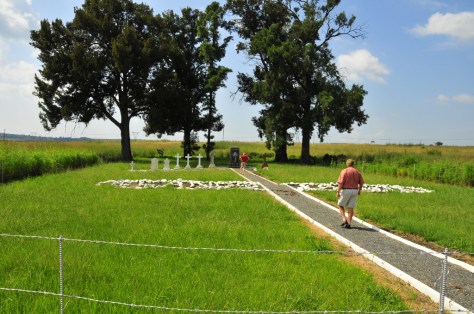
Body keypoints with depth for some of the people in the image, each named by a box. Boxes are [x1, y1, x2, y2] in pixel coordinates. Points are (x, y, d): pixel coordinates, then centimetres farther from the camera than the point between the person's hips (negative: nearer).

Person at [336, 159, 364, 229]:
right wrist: (359, 191, 26)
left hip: (345, 190, -4)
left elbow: (341, 182, -16)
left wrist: (338, 192, -13)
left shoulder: (344, 171, -7)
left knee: (340, 205, 13)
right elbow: (361, 183, 12)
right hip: (354, 191, 4)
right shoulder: (357, 172, 7)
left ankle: (344, 220, -2)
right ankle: (348, 224, 6)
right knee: (351, 208, 8)